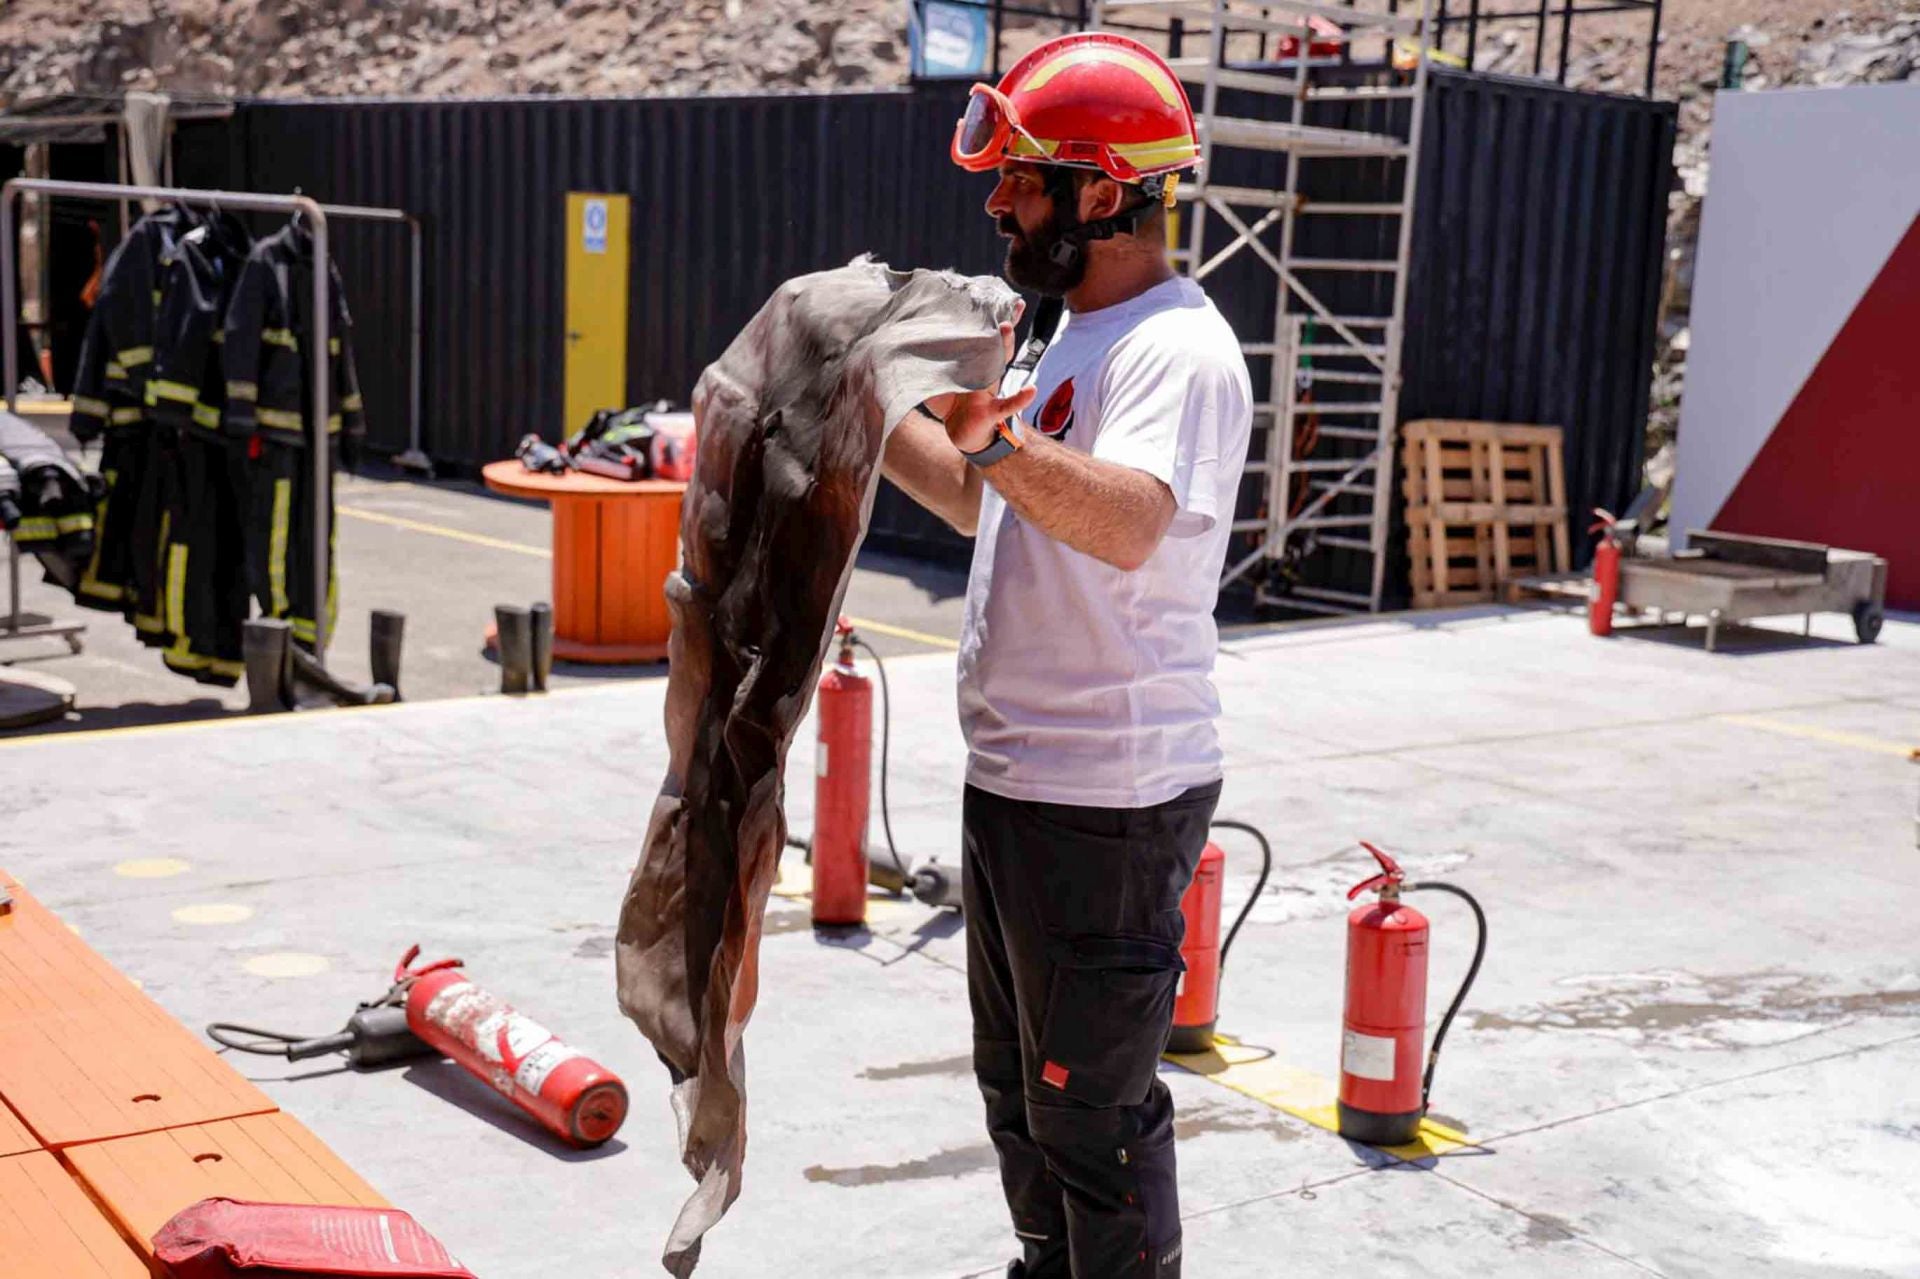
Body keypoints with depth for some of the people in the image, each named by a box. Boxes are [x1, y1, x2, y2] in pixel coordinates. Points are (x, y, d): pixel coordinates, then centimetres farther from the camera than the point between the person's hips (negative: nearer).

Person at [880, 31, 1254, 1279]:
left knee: (1094, 1110, 2)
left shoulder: (1175, 348, -18)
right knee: (1019, 1084, 24)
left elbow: (1128, 525, -37)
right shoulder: (1076, 337, 14)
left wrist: (995, 434, -48)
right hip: (1015, 784, 11)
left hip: (1110, 802, -10)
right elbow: (984, 505, 25)